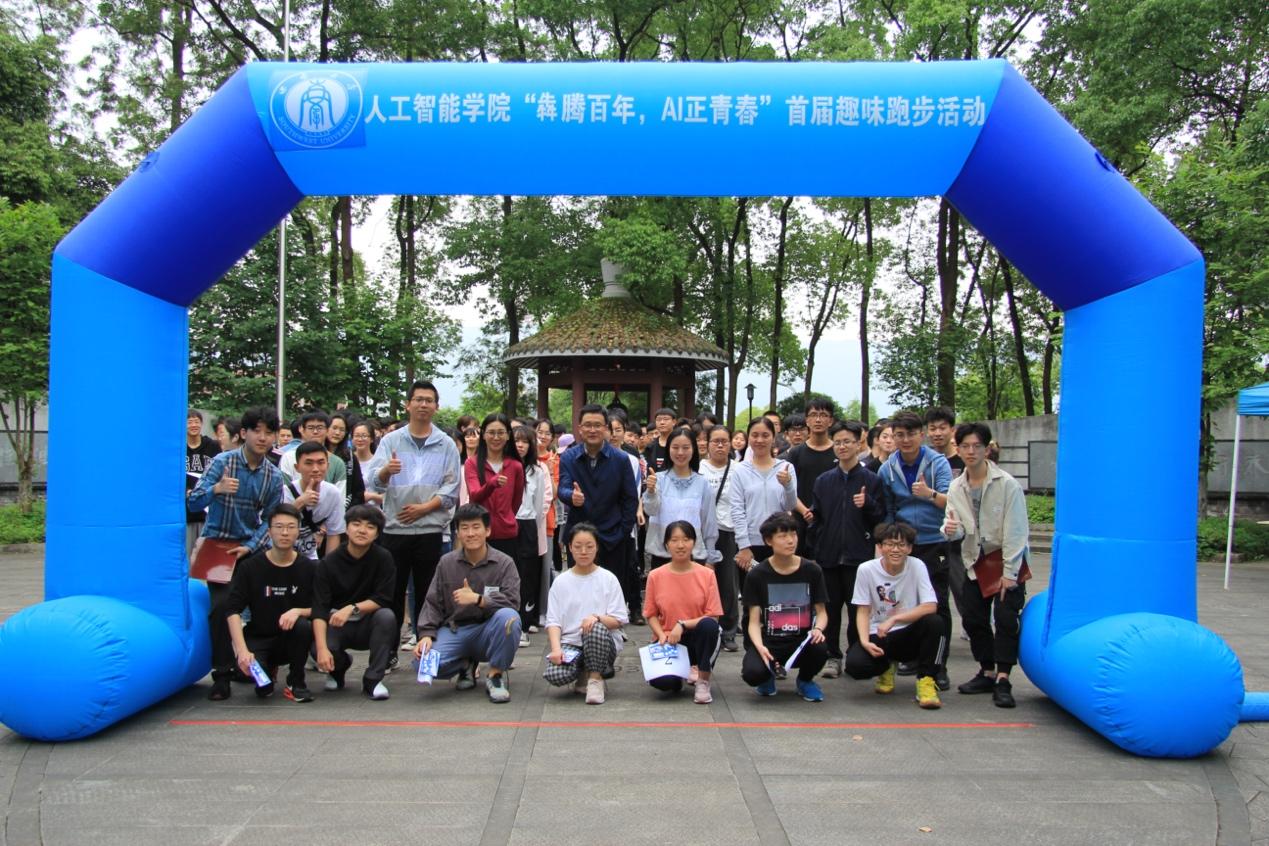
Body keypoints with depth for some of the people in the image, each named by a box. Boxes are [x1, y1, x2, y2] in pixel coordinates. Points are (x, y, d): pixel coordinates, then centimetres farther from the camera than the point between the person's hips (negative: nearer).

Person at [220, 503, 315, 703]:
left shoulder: (308, 568, -1)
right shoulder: (250, 567, -4)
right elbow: (232, 611, -10)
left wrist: (298, 611, -24)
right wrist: (242, 650, -22)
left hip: (292, 638, 0)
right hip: (259, 638, 0)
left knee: (303, 626, -33)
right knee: (250, 665, -32)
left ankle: (296, 682, -7)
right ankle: (267, 673, 10)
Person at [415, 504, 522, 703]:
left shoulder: (504, 563, -3)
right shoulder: (446, 563, 6)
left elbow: (512, 602, -16)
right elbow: (432, 603, 4)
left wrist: (477, 599, -28)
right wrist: (426, 635, -11)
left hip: (488, 631, -2)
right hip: (454, 630, 2)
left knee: (508, 617, -35)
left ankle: (496, 674, -10)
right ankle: (466, 665, 9)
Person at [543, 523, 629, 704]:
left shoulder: (608, 579, 3)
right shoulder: (561, 582, 7)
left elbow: (618, 621, -2)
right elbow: (553, 621, 1)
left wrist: (597, 618, -23)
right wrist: (556, 648, -18)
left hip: (602, 641, -1)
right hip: (570, 643, 1)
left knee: (596, 629, -38)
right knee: (555, 675, -30)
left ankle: (595, 678, -11)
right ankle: (584, 674, 6)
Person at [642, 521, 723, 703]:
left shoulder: (707, 574, -4)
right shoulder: (655, 576, -1)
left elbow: (712, 617, -7)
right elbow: (651, 615, 5)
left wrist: (683, 625, -20)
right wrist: (662, 635, -14)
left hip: (696, 639, 0)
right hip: (668, 641, 0)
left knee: (709, 625, -36)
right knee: (660, 681, -31)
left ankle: (703, 682, -13)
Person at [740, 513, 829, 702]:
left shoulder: (812, 570, 0)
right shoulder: (757, 575, -4)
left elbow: (821, 612, 6)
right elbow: (754, 621, -5)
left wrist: (818, 628, -17)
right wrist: (760, 647, -25)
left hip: (801, 641, 2)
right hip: (768, 641, -2)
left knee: (820, 647, -33)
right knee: (752, 673, -33)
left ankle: (805, 680, 5)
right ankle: (768, 674, 9)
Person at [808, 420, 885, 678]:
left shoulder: (871, 480, 2)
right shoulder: (823, 481, 10)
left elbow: (881, 517, 1)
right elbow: (815, 516, 14)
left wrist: (867, 504, -16)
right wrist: (819, 541, 0)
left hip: (859, 556, -2)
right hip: (829, 555, 3)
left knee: (857, 610, 3)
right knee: (830, 608, 6)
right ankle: (832, 657, 15)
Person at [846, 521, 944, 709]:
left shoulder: (917, 566, -10)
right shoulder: (866, 569, -9)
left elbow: (930, 607, -19)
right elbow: (863, 611, -4)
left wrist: (893, 619, -25)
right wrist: (865, 641, -21)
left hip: (908, 635, 0)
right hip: (878, 637, 1)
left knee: (934, 622, -30)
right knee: (854, 664, -27)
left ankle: (925, 681, -10)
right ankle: (885, 668, 12)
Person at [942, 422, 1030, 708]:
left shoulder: (1007, 484, -14)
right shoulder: (956, 488, 1)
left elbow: (1015, 531, -15)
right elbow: (956, 525, 5)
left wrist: (1009, 573, -17)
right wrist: (951, 529, -21)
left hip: (1007, 559, -5)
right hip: (976, 561, 5)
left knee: (1005, 617, -11)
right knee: (972, 618, 6)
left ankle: (1002, 679, -4)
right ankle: (987, 673, 22)